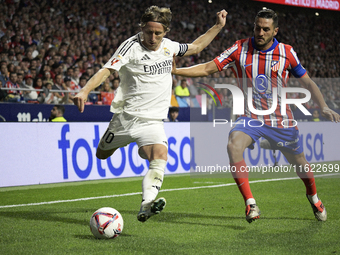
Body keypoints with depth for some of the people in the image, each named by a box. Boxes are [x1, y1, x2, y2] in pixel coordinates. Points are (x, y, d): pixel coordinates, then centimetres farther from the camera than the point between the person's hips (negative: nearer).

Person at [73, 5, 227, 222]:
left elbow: (195, 47, 25)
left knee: (160, 157, -24)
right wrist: (85, 91, -35)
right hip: (127, 116, -2)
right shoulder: (132, 46, -11)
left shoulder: (168, 45, 7)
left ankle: (146, 205, -36)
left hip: (153, 121, 2)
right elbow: (106, 70, -20)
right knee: (102, 155, 15)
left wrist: (218, 26, 23)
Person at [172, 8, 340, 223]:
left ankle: (313, 197, 45)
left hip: (281, 120, 1)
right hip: (250, 117, -1)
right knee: (234, 147, -31)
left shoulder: (287, 53, -6)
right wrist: (176, 70, -17)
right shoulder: (239, 49, -7)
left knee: (299, 162, 11)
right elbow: (207, 69, -6)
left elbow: (307, 82, 2)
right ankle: (251, 204, -24)